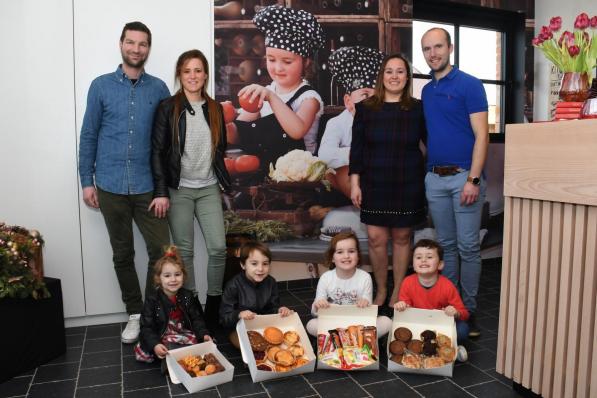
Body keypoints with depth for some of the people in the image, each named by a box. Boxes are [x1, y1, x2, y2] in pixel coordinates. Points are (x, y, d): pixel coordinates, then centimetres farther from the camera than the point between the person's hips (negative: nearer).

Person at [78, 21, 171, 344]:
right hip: (111, 187, 0)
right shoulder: (101, 86, 4)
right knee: (123, 255, 11)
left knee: (162, 251, -2)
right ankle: (135, 314, 26)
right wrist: (87, 181, 2)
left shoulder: (158, 88, 4)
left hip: (148, 187, 0)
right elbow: (88, 136, 5)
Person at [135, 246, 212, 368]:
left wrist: (204, 334, -18)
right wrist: (155, 345, -30)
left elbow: (197, 319, 1)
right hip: (160, 338, -2)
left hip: (184, 335, 2)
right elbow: (147, 327, -13)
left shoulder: (188, 296, -2)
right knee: (141, 351, -24)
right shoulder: (152, 300, -10)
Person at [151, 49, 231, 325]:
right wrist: (161, 192, -12)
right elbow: (158, 151, -6)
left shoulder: (215, 109, 9)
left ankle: (213, 307, 16)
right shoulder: (168, 108, -3)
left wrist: (222, 182, 12)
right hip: (179, 190, -3)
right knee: (184, 251, 3)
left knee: (218, 248, -1)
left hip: (209, 189, 3)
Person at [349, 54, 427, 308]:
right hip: (374, 185, 0)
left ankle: (398, 292, 24)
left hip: (408, 185, 0)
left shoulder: (418, 109, 2)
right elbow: (356, 148, 2)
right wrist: (354, 183, -2)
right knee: (376, 239, -1)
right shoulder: (366, 108, 2)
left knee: (402, 237, 7)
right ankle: (381, 291, 20)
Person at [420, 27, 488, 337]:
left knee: (468, 247, 0)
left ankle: (468, 309, 12)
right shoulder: (426, 91, 14)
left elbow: (481, 136, -9)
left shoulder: (470, 85, -3)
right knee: (446, 245, 12)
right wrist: (427, 168, 7)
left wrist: (473, 180, -17)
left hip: (464, 176, -5)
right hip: (434, 178, 5)